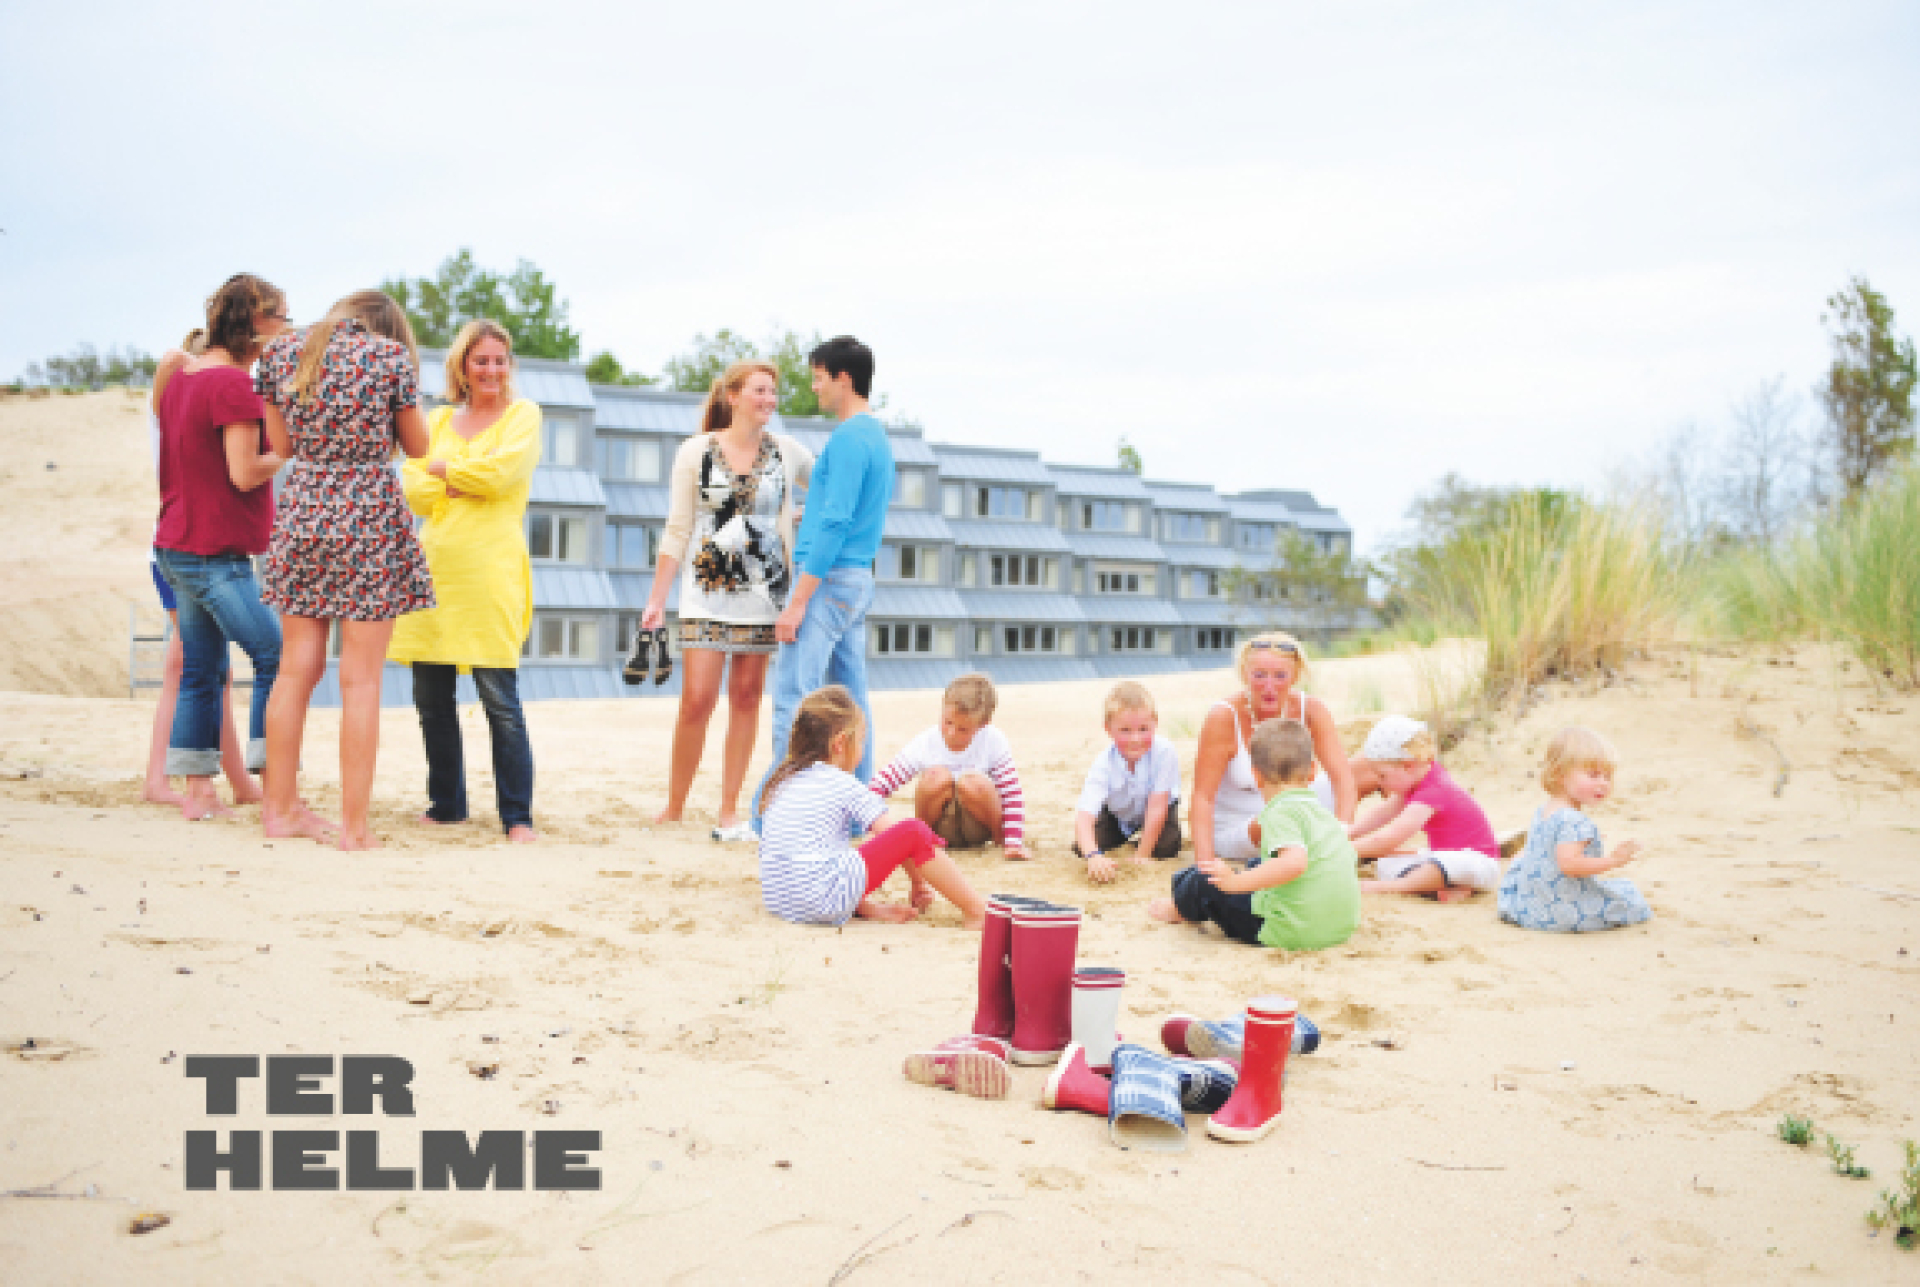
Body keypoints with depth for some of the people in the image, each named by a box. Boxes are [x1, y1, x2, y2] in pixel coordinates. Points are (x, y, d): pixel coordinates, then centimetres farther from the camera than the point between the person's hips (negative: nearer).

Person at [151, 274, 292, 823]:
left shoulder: (182, 374, 14)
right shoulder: (234, 382, -15)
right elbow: (245, 473, -18)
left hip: (175, 546, 10)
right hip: (218, 552, -10)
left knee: (200, 670, 12)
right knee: (278, 659, -7)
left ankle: (196, 792, 15)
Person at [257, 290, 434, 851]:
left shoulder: (281, 352, 9)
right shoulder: (391, 355, -2)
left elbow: (282, 444, 15)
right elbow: (418, 447, 6)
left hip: (303, 515, 4)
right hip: (370, 519, -4)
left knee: (296, 670, 12)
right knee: (360, 680, -2)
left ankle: (280, 808, 19)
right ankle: (354, 825, 0)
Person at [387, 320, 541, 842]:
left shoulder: (523, 414, 6)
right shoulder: (437, 420, 18)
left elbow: (500, 472, -10)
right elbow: (411, 487, 7)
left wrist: (441, 469, 3)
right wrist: (466, 485, -7)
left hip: (490, 568, -5)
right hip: (434, 566, 5)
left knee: (500, 697, -8)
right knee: (431, 696, 7)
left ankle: (517, 816, -3)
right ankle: (446, 804, 22)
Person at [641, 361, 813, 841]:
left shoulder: (788, 452, 5)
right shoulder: (696, 451, 1)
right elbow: (677, 531, 2)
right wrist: (657, 599, -1)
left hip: (765, 593, 2)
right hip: (707, 591, -2)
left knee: (747, 698, 4)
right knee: (697, 700, -8)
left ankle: (729, 810, 12)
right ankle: (674, 807, 9)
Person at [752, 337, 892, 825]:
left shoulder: (848, 438, -14)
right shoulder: (879, 437, 17)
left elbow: (836, 525, -20)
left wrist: (797, 602, -21)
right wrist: (811, 516, 29)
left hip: (829, 578, -10)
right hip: (860, 578, 10)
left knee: (793, 696, -10)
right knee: (851, 697, 11)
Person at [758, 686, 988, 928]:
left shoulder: (782, 781, 20)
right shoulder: (844, 784, 1)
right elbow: (893, 835, -1)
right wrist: (919, 883, 14)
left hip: (778, 902, 8)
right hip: (823, 901, -7)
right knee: (915, 832, -3)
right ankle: (978, 913, -1)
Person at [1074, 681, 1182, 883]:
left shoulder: (1165, 752, -39)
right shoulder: (1104, 764, -36)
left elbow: (1157, 807, -32)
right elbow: (1083, 817, -45)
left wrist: (1141, 855, -29)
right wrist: (1094, 856, -63)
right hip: (1118, 813, 1)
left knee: (1166, 848, -25)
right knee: (1081, 847, -13)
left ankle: (1141, 837, 13)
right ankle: (1124, 835, 20)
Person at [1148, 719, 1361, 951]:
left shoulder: (1280, 812, -15)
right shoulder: (1322, 811, 11)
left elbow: (1295, 862, -31)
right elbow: (1351, 863, 20)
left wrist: (1237, 882, -30)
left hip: (1290, 932, -9)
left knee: (1207, 881, 7)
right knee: (1256, 867, 29)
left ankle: (1179, 909, 40)